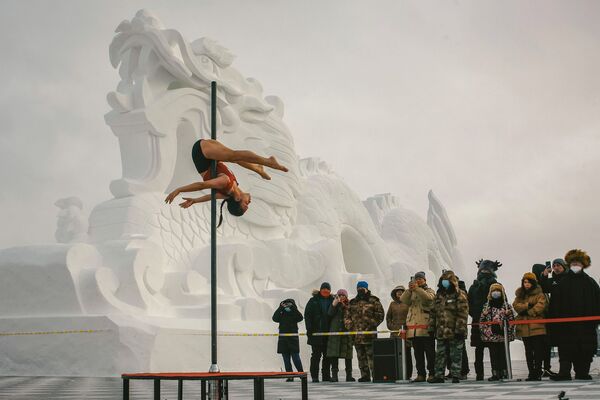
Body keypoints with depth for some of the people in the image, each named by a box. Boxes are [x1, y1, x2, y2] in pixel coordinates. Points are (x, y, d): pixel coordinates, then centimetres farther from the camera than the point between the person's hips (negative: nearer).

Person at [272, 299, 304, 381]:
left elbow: (300, 318, -16)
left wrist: (293, 307, -18)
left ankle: (301, 374, 5)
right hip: (283, 339, 2)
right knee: (286, 359, 2)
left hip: (293, 338, -2)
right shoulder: (281, 314, 8)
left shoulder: (294, 314, 4)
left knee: (295, 357, -7)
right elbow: (275, 318, -9)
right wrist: (280, 308, -15)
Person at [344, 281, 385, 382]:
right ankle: (365, 375, 13)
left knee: (371, 355, -10)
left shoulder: (373, 301, 3)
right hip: (356, 334, 5)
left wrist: (372, 324, -10)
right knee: (361, 357, 8)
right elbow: (347, 316, 19)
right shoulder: (352, 303, 17)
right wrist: (349, 325, 3)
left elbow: (380, 315, 0)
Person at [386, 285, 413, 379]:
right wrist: (390, 326, 9)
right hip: (394, 333, 3)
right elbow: (388, 317, 22)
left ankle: (408, 375, 2)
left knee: (406, 353, -2)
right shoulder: (392, 304, 15)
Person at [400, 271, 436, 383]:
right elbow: (403, 299, 0)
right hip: (414, 327, 5)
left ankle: (432, 373, -1)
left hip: (426, 327, -4)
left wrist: (417, 288, -23)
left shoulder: (429, 291, 8)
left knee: (429, 351, -5)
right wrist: (409, 290, -15)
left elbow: (428, 297, -16)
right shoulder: (411, 293, 20)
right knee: (418, 353, 6)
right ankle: (420, 374, 9)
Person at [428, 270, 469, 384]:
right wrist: (431, 328, 13)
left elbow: (463, 314, -12)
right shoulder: (439, 296, 15)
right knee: (440, 355, 8)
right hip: (441, 332, 6)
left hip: (455, 333, -6)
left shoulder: (459, 295, -5)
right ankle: (439, 376, 13)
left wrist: (460, 330, -17)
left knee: (456, 355, 2)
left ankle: (456, 376, 8)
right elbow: (433, 313, 18)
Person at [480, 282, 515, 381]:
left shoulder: (507, 307, 4)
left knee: (503, 354, 1)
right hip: (491, 336, 2)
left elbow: (511, 321, 2)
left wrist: (508, 332, -8)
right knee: (493, 355, 4)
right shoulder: (486, 306, 9)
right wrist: (485, 331, -1)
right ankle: (495, 374, 7)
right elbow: (482, 320, 9)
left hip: (503, 336, -2)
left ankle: (504, 373, 8)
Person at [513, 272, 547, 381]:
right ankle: (531, 373, 15)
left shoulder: (539, 294, -1)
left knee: (538, 351, -4)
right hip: (524, 327, 5)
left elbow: (541, 305, -16)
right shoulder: (520, 295, 15)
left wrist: (527, 312, -14)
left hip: (537, 327, -5)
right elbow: (516, 305, 1)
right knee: (528, 351, 9)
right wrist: (527, 305, -14)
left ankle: (537, 373, 1)